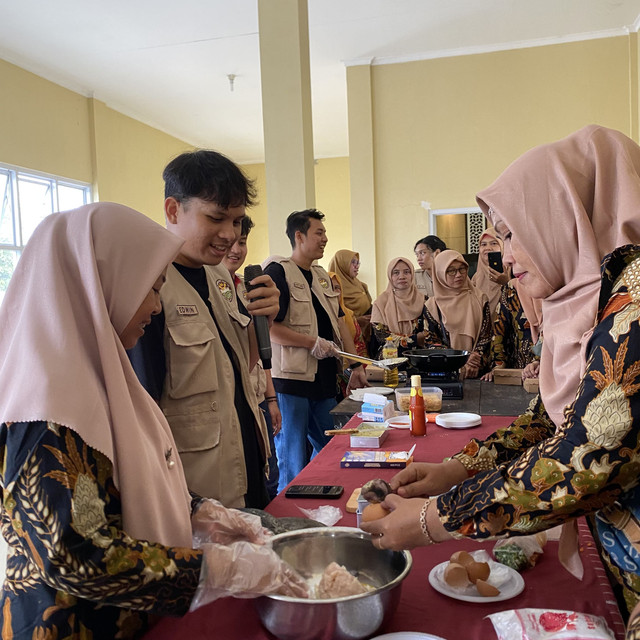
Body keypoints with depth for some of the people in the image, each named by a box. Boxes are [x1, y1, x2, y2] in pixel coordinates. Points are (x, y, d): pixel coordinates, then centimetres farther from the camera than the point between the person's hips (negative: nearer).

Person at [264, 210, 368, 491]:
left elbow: (338, 321, 19)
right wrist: (313, 343, -18)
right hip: (291, 381, -8)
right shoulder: (278, 272, -10)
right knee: (293, 462, 1)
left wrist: (356, 365, 12)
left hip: (324, 379, 9)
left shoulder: (322, 276, 16)